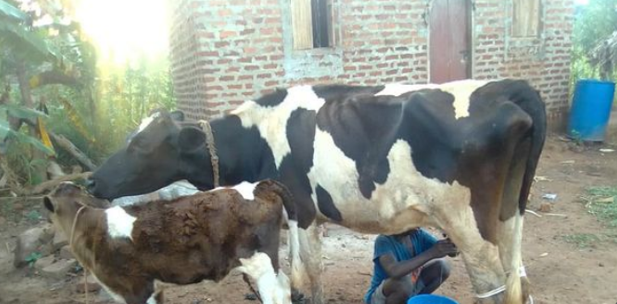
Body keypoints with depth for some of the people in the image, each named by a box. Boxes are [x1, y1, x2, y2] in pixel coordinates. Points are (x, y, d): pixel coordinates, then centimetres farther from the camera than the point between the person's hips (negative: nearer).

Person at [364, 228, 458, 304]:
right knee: (404, 281, -37)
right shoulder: (384, 241, -27)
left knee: (442, 266, -6)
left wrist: (454, 241, -38)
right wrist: (431, 253, -45)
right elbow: (394, 271, -45)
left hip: (408, 293, 6)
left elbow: (453, 251, -13)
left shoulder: (418, 234, -9)